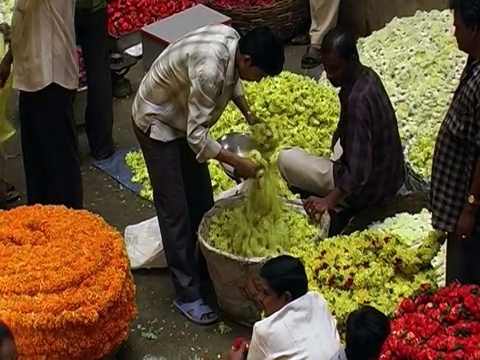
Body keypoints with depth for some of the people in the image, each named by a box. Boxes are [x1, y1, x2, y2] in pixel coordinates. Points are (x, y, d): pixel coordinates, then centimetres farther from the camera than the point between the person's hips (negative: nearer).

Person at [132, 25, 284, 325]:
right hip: (157, 122, -9)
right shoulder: (209, 69, -38)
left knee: (201, 197, 16)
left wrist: (249, 115, -2)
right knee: (175, 209, -5)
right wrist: (237, 163, -29)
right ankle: (187, 294, 2)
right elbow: (197, 135, -34)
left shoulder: (233, 39, -13)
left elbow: (232, 80, 10)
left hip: (185, 116, 9)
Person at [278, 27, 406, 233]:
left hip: (367, 189, -9)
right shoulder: (367, 77, -2)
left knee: (287, 159, -5)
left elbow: (358, 171, -32)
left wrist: (329, 201, -36)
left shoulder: (358, 100, -30)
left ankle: (338, 210, -1)